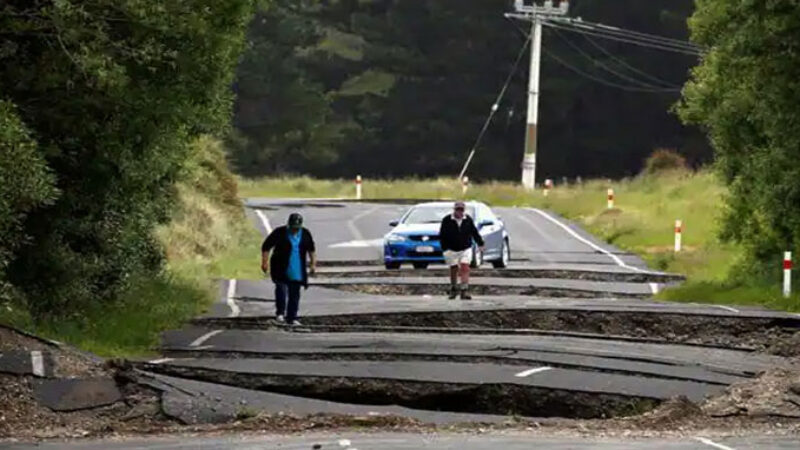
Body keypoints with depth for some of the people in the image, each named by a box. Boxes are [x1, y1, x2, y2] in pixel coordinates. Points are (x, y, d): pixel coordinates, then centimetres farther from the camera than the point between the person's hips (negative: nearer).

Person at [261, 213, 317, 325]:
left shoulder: (305, 234, 3)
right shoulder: (279, 233, -9)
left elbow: (311, 249, 17)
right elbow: (266, 246, -4)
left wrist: (313, 264, 12)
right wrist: (265, 262, -9)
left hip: (297, 271, 4)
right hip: (281, 269, -3)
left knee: (294, 294, 4)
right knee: (281, 289, -19)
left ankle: (292, 317, 11)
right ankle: (280, 313, -5)